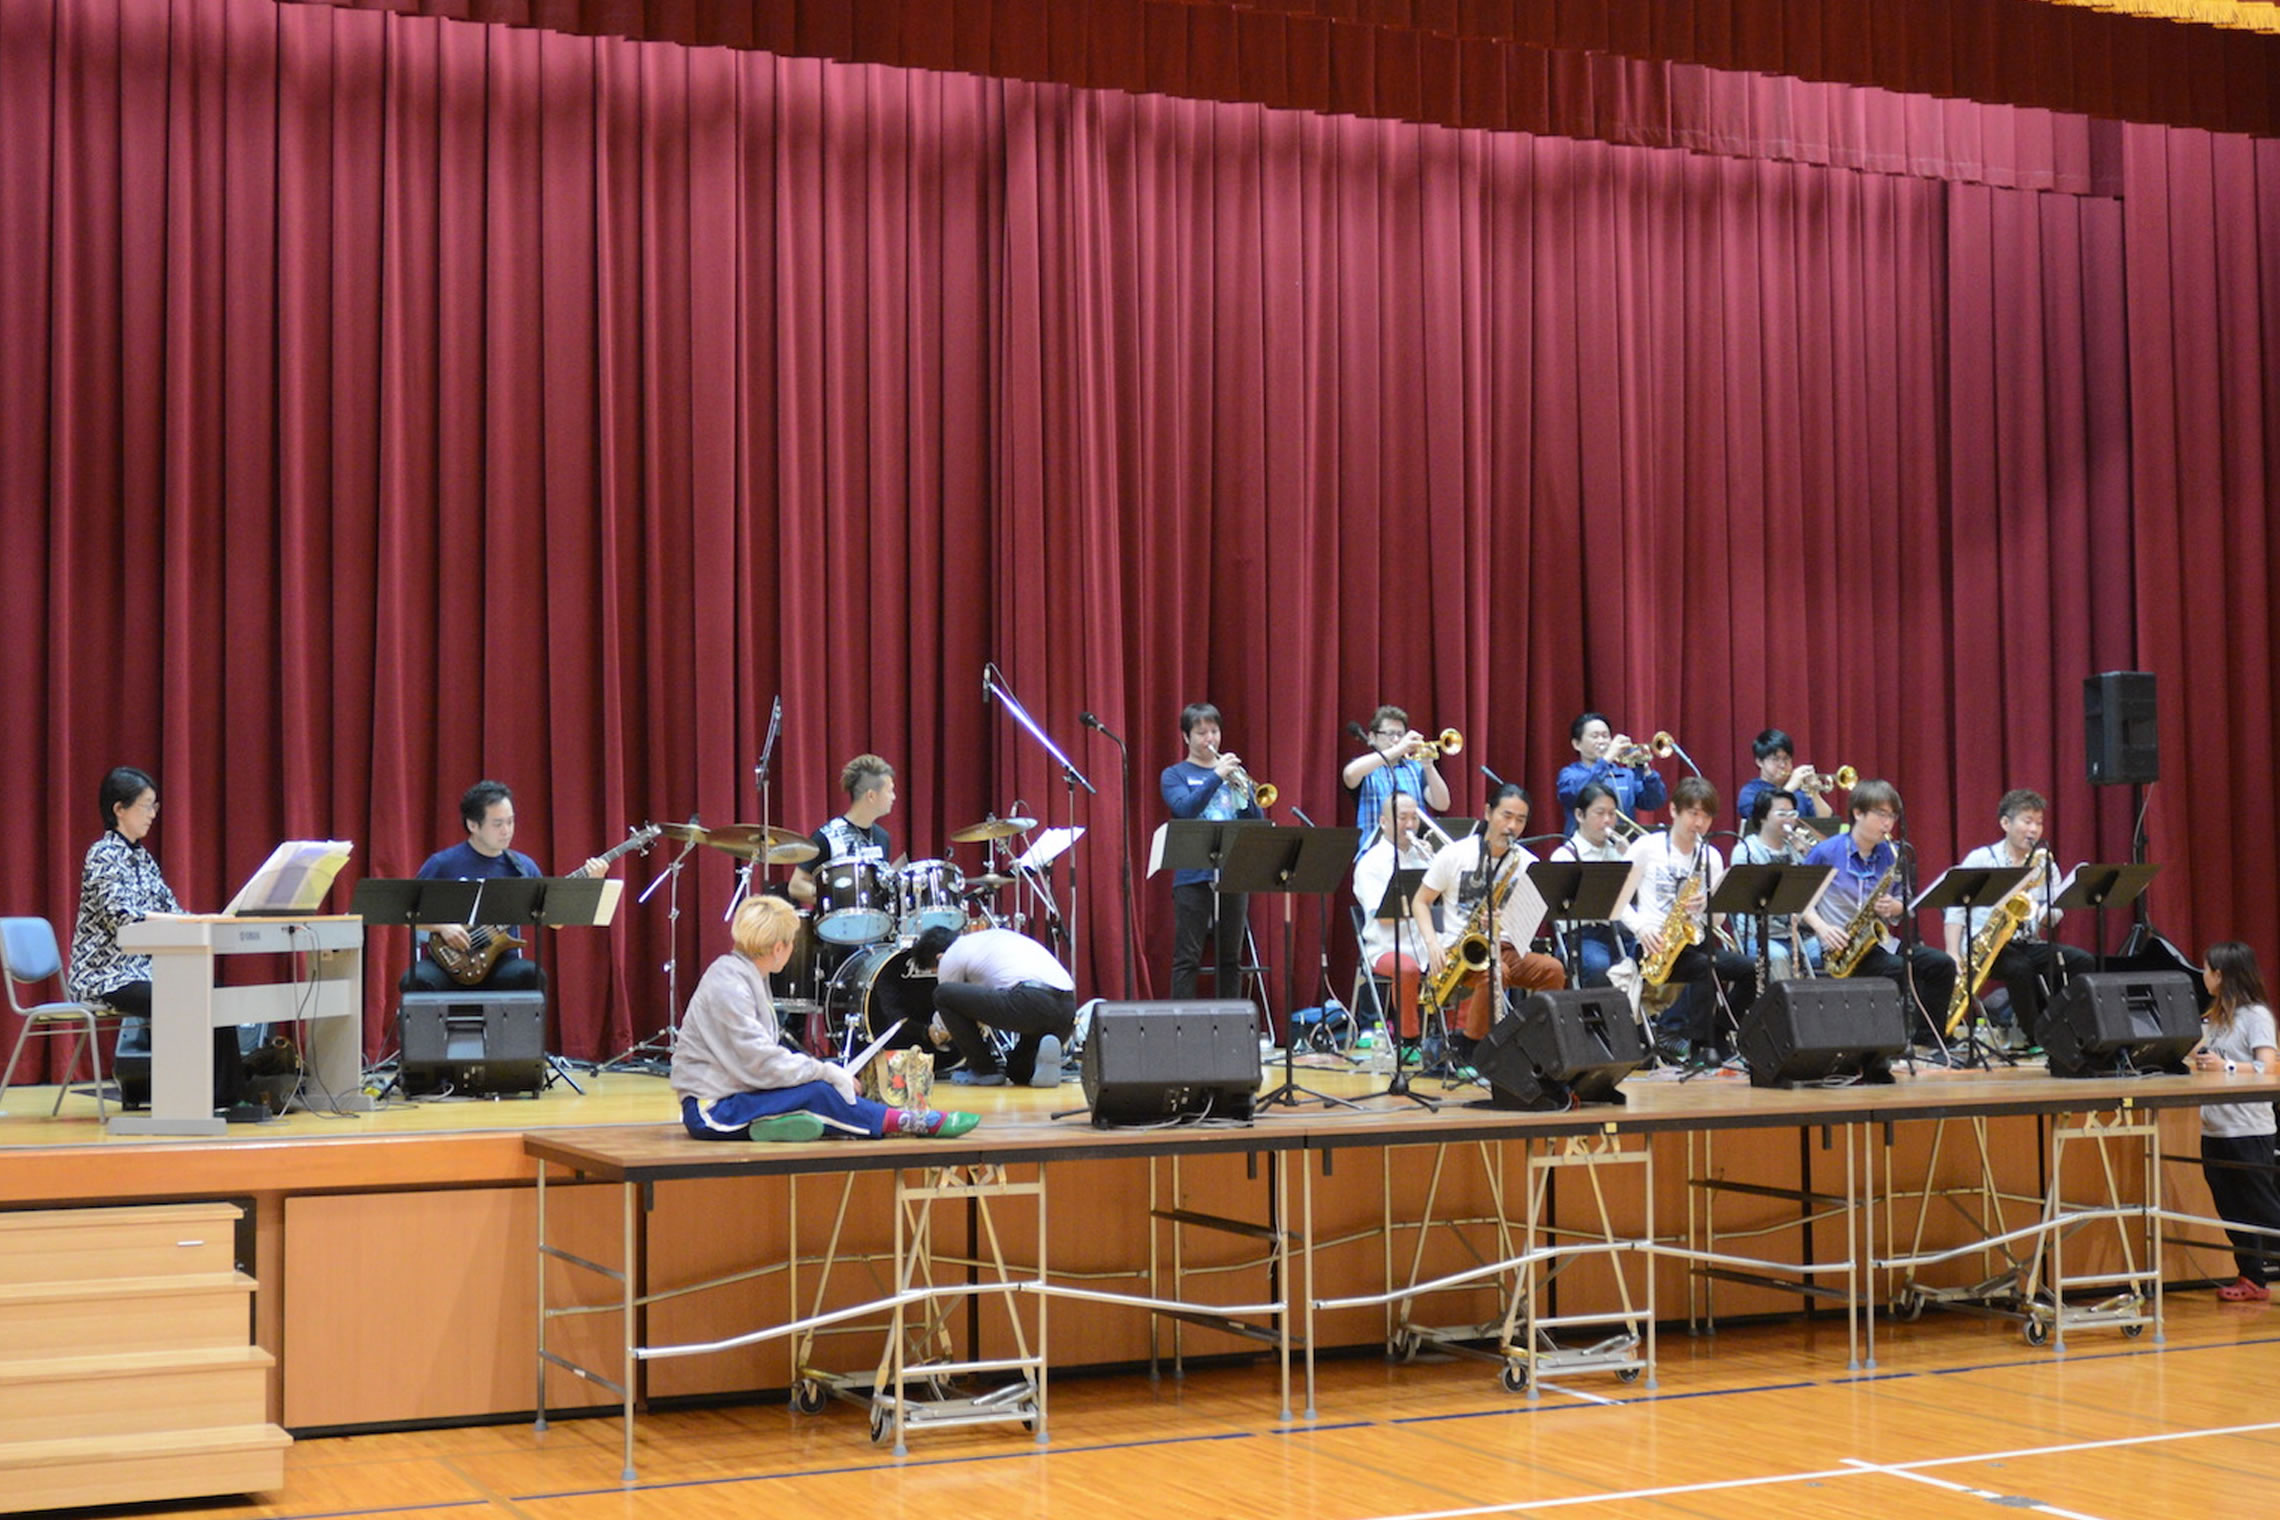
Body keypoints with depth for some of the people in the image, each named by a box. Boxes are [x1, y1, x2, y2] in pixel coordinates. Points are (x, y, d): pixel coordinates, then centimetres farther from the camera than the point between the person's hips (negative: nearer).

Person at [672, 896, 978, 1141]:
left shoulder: (748, 977, 12)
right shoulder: (728, 986, -19)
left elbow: (768, 1052, 14)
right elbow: (760, 1063, -24)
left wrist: (824, 1070, 1)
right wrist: (826, 1071, -17)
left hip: (734, 1094, 10)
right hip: (709, 1110, -10)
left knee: (821, 1082, 0)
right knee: (817, 1092, -20)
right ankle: (904, 1123, -11)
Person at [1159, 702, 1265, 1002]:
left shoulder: (1234, 772, 14)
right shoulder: (1175, 775, 5)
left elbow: (1258, 825, 8)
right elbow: (1185, 808, -14)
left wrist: (1244, 795, -11)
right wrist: (1217, 776, -21)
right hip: (1193, 876, -3)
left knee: (1230, 958, 7)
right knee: (1187, 958, -4)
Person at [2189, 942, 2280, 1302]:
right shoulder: (2213, 1017, 16)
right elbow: (2199, 1058, 18)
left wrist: (2226, 1067, -29)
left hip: (2248, 1130, -8)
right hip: (2214, 1129, 8)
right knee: (2231, 1210, 9)